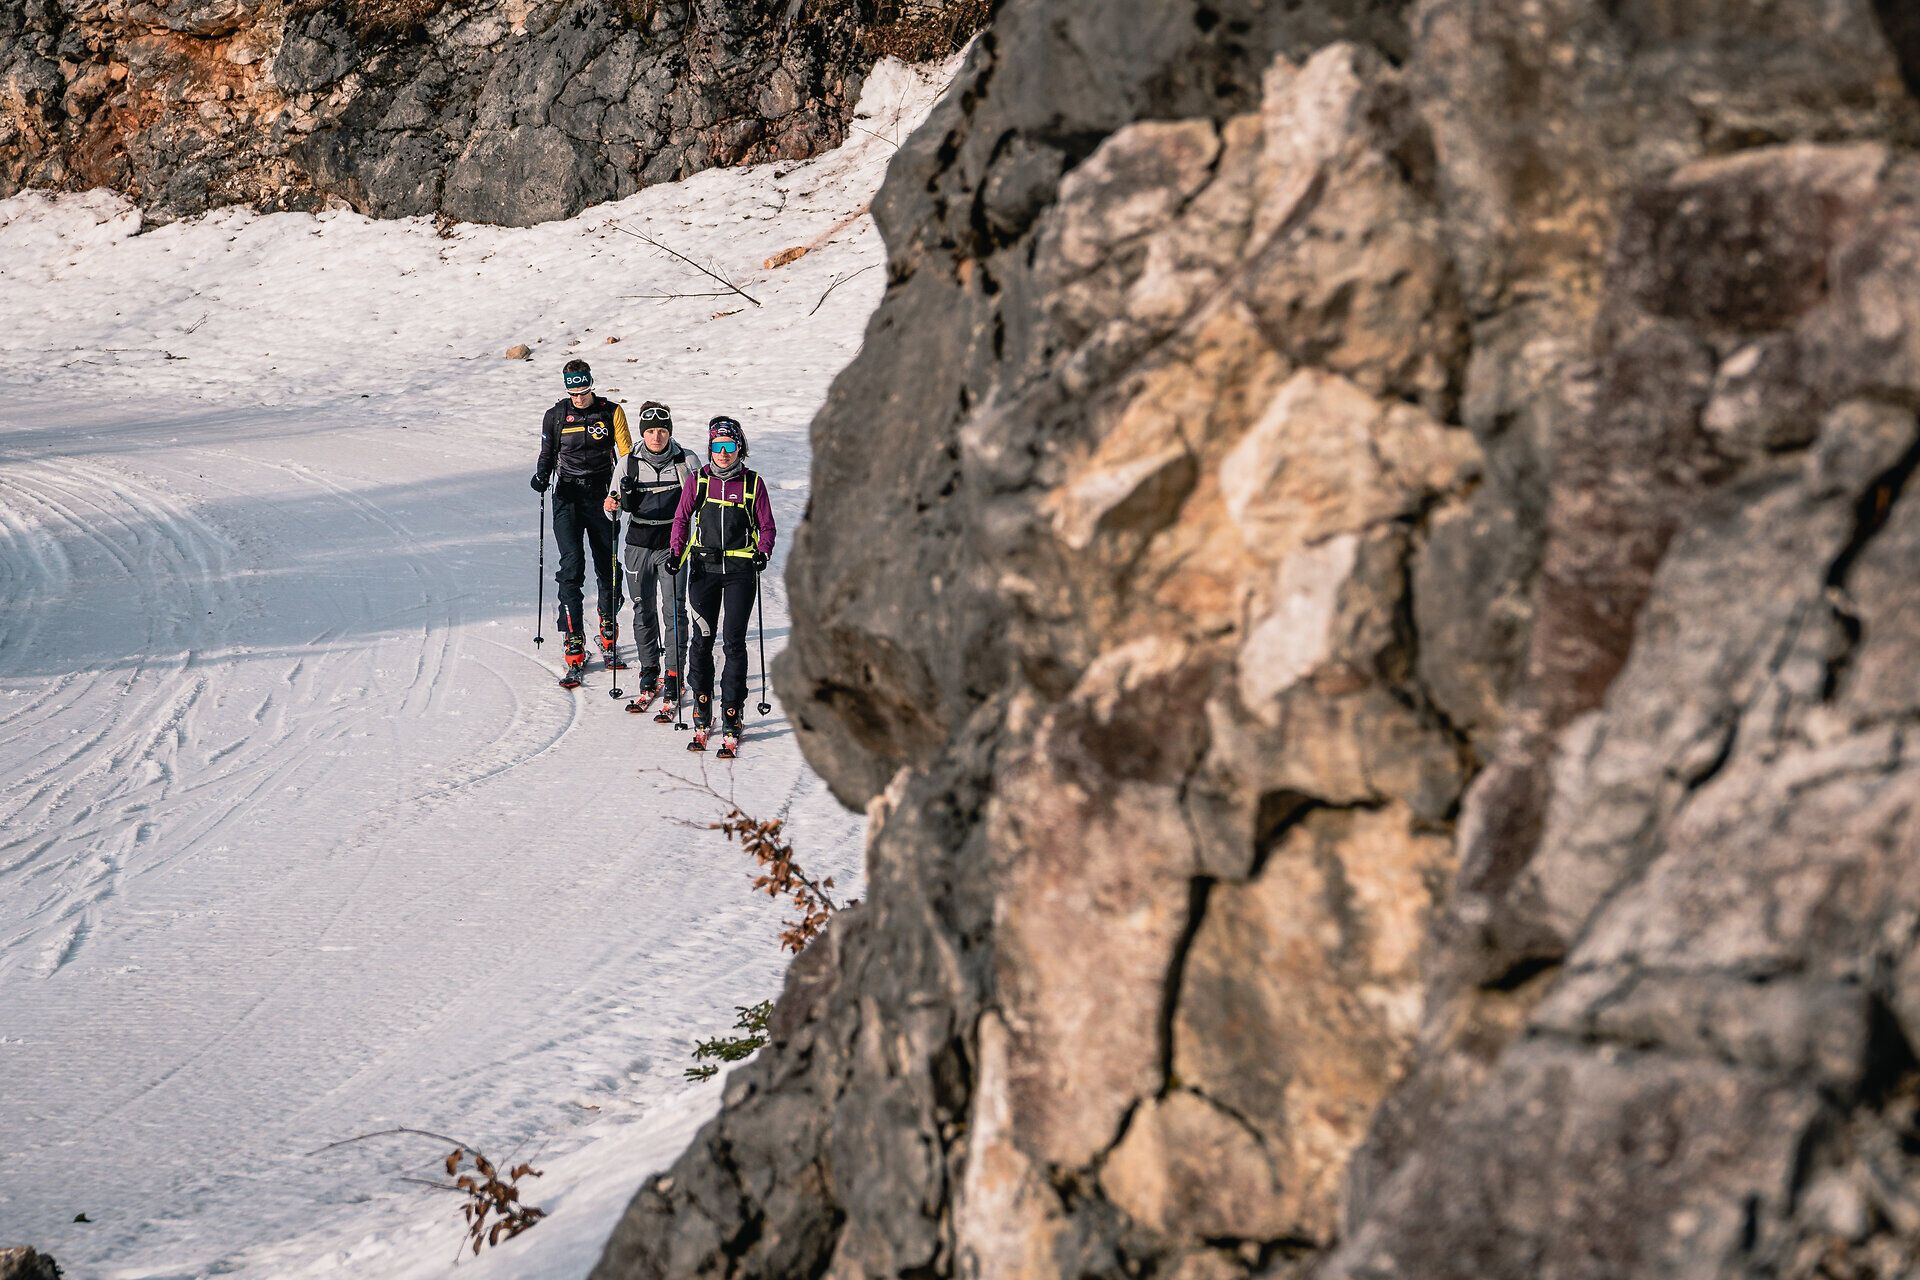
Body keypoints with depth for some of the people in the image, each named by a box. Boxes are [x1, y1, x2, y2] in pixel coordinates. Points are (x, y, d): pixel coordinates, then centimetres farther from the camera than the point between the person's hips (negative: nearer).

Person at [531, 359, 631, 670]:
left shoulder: (611, 412, 2)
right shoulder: (556, 416, 6)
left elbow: (627, 452, 2)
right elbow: (547, 454, 16)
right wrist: (541, 477, -5)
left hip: (601, 495, 0)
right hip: (568, 496, 0)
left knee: (607, 566, 6)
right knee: (571, 564, -12)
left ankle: (608, 632, 27)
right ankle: (574, 642, -11)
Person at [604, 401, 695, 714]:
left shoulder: (686, 460, -2)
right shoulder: (629, 463, 1)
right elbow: (616, 505, 7)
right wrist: (613, 504, -16)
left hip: (673, 544, -2)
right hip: (639, 544, 2)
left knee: (674, 611, -7)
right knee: (643, 610, 10)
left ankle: (674, 678, -2)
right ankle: (649, 673, 23)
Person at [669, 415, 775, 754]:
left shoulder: (753, 483, 2)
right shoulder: (697, 480, 4)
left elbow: (766, 526, 6)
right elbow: (681, 519, 10)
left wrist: (763, 552, -11)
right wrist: (676, 552, -3)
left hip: (741, 569, -1)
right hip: (704, 567, 1)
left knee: (734, 643, -4)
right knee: (702, 640, 2)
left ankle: (731, 719, -1)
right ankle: (702, 717, 14)